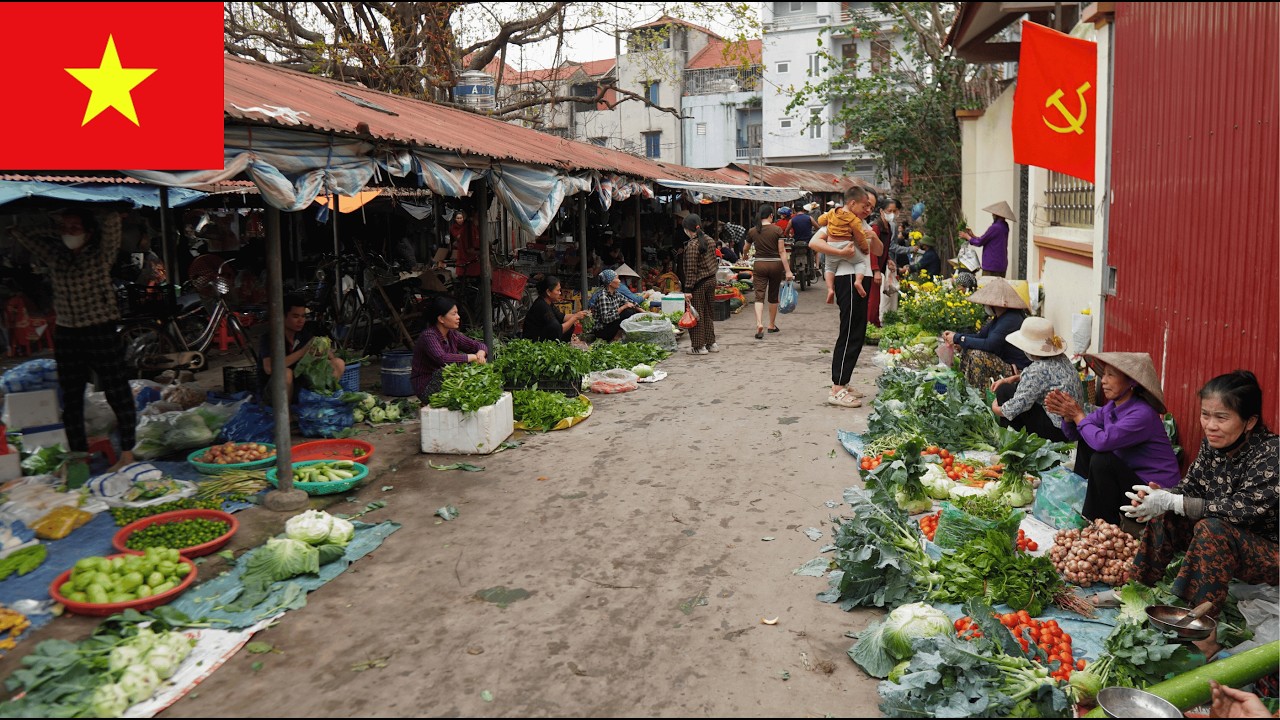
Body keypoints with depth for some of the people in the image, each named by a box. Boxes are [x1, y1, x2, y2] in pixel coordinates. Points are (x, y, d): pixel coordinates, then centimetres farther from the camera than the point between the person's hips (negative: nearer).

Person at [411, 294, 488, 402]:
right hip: (426, 388, -7)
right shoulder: (429, 336, -19)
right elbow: (442, 358, -36)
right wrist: (472, 357, -27)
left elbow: (480, 345, 8)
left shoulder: (452, 335, 5)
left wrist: (481, 354, -17)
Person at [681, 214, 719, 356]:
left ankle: (699, 346, 5)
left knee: (697, 314, 1)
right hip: (711, 280, 8)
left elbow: (691, 270, -19)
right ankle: (711, 343, 22)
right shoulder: (708, 240, 6)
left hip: (699, 283, -8)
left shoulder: (692, 245, -18)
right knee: (708, 313, 16)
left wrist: (689, 289, -16)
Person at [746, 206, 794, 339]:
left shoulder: (753, 231, 1)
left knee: (759, 296, -3)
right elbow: (782, 251, -9)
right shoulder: (777, 230, -6)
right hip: (775, 265, 0)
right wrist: (788, 271, -8)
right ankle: (772, 325, 26)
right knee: (773, 296, 14)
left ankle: (759, 324, -24)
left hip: (759, 265, 0)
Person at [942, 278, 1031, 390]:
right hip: (1005, 362, 10)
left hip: (1016, 371, -10)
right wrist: (956, 335, -3)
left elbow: (989, 344, -32)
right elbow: (980, 336, 11)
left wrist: (958, 339, -23)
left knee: (977, 355, -26)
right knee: (967, 350, 9)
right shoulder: (1000, 317, 7)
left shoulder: (1011, 320, -24)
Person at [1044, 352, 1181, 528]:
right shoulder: (1111, 408, 2)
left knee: (1102, 460, -27)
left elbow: (1103, 441, -37)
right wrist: (1068, 415, -16)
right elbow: (1073, 434, 6)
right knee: (1086, 442, 7)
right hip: (1127, 477, 9)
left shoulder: (1142, 414, -24)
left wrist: (1079, 415, -20)